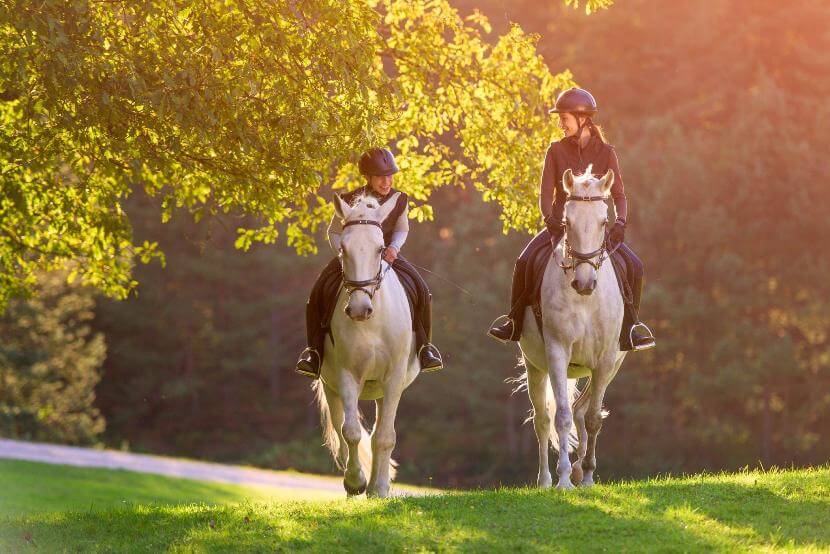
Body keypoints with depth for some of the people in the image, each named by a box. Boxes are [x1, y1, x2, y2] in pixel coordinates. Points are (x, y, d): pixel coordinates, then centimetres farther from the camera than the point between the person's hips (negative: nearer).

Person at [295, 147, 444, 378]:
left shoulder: (399, 200, -3)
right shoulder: (350, 201, -8)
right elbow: (334, 232, 2)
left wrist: (394, 247, -11)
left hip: (387, 255, 1)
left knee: (420, 290, -20)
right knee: (320, 291, -24)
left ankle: (423, 345, -3)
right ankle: (315, 348, -12)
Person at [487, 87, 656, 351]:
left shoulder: (605, 152, 1)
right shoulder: (556, 151, 2)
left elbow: (619, 195, -1)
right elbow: (546, 192, -3)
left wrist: (620, 222, -20)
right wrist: (549, 218, -22)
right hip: (561, 223, 0)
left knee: (633, 265, -18)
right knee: (524, 262, -23)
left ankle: (629, 326, -2)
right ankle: (515, 323, -7)